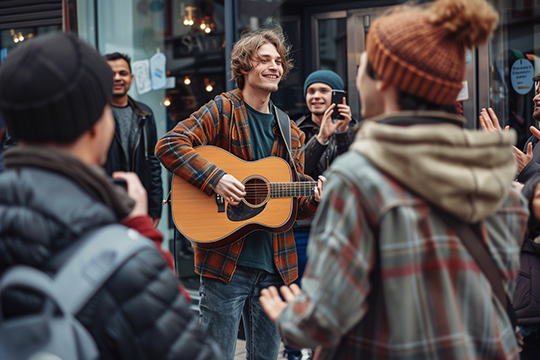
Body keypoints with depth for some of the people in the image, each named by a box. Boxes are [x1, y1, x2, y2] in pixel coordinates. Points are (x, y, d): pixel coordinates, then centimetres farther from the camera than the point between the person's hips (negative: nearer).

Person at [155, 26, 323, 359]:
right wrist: (215, 178, -23)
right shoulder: (223, 110, -3)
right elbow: (169, 145, -14)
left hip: (275, 263, 6)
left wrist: (315, 198, -5)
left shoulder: (291, 132, 14)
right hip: (226, 260, -6)